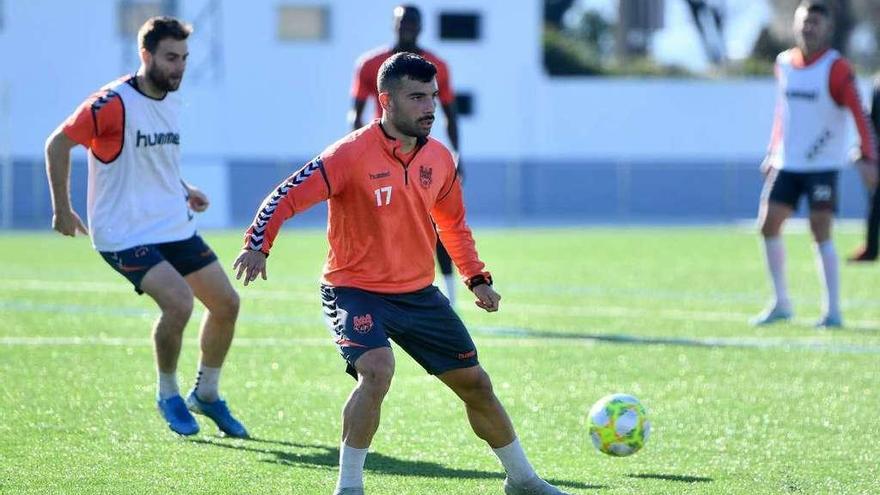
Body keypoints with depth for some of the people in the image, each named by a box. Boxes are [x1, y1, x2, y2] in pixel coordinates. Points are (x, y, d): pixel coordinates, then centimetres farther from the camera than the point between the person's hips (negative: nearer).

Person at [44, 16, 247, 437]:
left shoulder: (169, 102, 9)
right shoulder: (113, 102, -16)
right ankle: (168, 395, 0)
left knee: (226, 303, 5)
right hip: (124, 234, -8)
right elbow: (58, 144, -11)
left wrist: (183, 191, 12)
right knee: (178, 303, -24)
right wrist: (62, 209, -9)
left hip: (175, 226, 8)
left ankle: (206, 394, 25)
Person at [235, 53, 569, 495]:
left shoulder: (439, 158, 2)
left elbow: (453, 224, 18)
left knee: (475, 383, 10)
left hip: (418, 293, 6)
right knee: (377, 370, -31)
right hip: (354, 289, -6)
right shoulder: (351, 154, -18)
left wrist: (477, 278, 10)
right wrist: (257, 245, -33)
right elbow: (288, 196, -19)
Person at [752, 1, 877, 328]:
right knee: (768, 225, 0)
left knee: (820, 232, -9)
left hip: (822, 164, -6)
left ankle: (832, 310, -2)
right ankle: (781, 304, 12)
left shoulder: (836, 68, -8)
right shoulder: (783, 64, 9)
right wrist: (773, 153, 20)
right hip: (786, 163, 6)